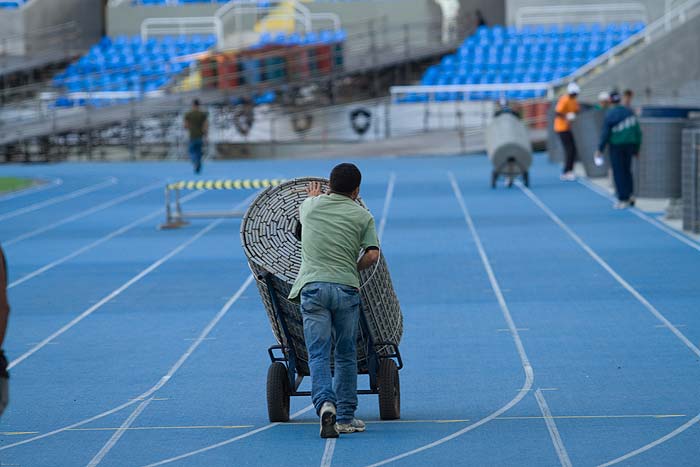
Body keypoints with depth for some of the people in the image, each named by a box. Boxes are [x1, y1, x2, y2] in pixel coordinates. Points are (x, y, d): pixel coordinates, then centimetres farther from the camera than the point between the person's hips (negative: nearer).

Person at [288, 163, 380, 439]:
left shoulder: (310, 206, 15)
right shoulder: (362, 216, 8)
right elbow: (372, 255, -1)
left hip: (313, 286, 1)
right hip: (346, 288, -1)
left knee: (318, 354, -3)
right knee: (346, 356, 11)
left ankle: (325, 403, -27)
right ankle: (345, 418, 13)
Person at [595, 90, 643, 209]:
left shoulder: (610, 115, -10)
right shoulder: (629, 112, 3)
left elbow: (605, 133, -9)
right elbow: (637, 131, 7)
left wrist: (600, 149, 0)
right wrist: (636, 148, 17)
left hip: (616, 145, -4)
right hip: (630, 144, 4)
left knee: (618, 172, 2)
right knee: (627, 170, 16)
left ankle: (623, 199, 0)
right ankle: (630, 196, 13)